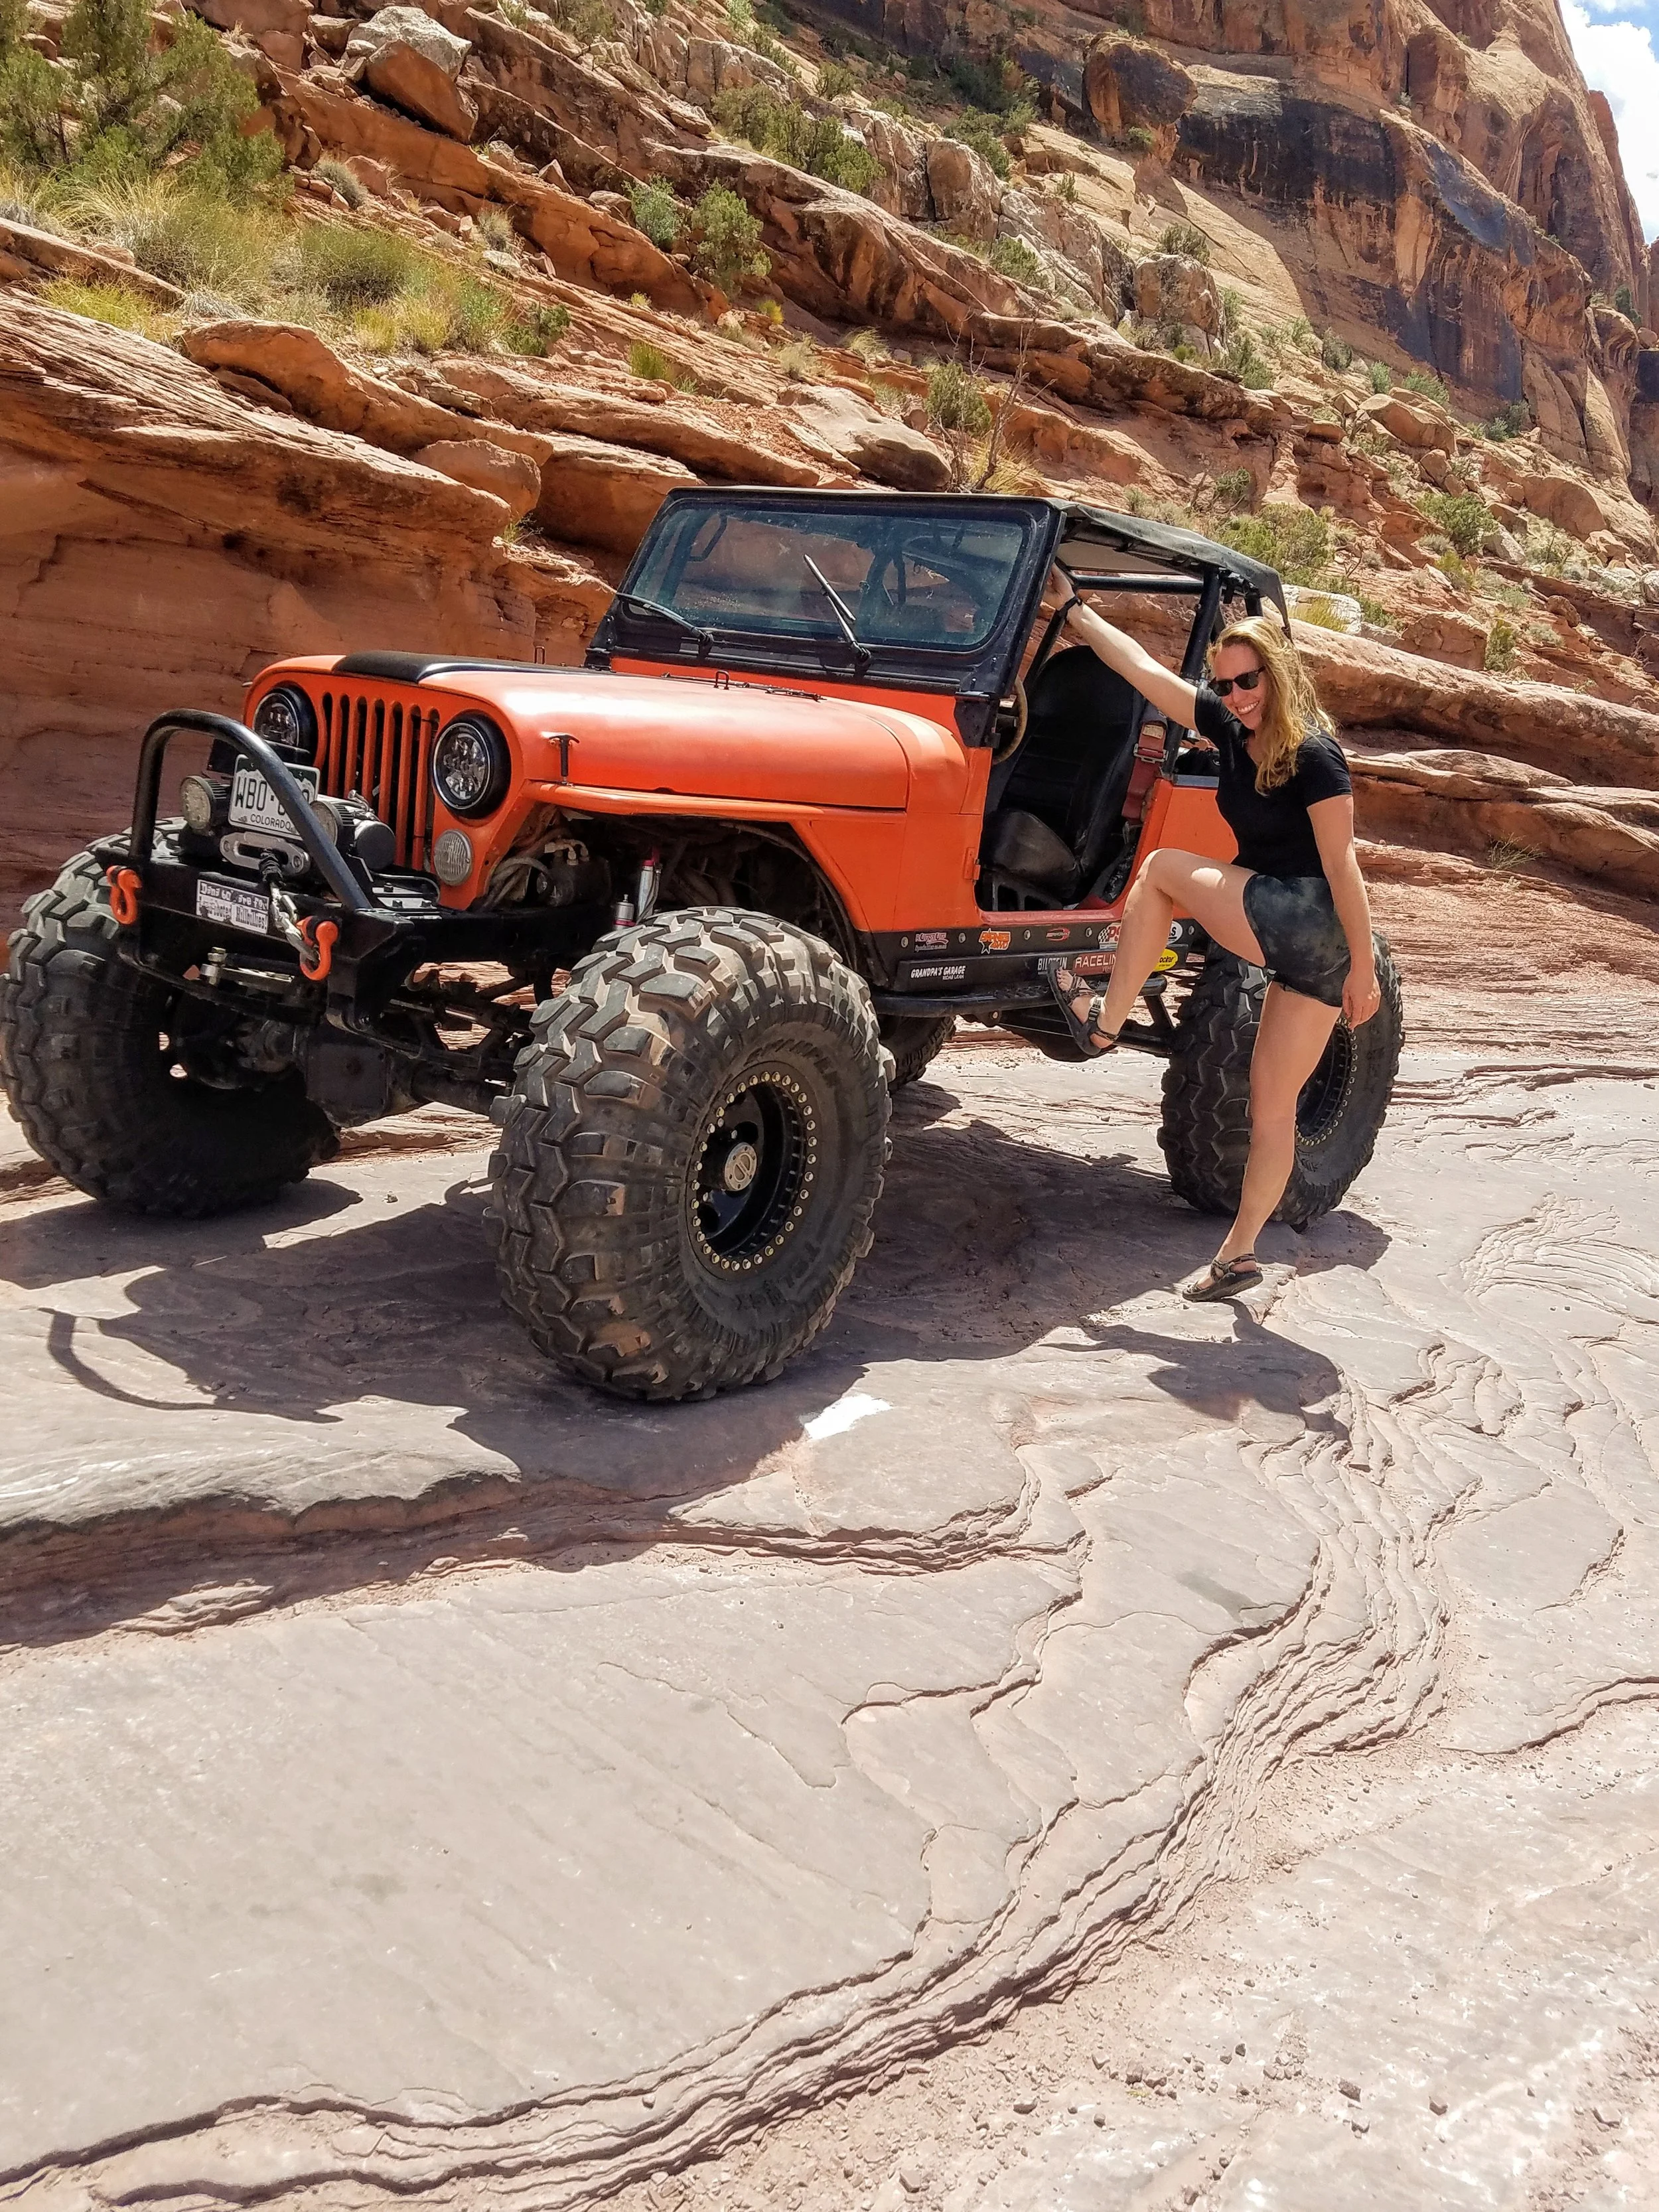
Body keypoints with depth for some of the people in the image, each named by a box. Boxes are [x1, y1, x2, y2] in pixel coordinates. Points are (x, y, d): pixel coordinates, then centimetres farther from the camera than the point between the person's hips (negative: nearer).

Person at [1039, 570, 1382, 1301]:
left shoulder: (1313, 755, -13)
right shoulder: (1230, 729, 7)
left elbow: (1341, 865, -16)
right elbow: (1141, 667, 9)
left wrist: (1363, 966, -17)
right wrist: (1072, 607, 11)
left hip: (1314, 929, -8)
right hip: (1291, 941, 8)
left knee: (1162, 868, -2)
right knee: (1272, 1109, 9)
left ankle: (1103, 1020, 4)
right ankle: (1239, 1255, 14)